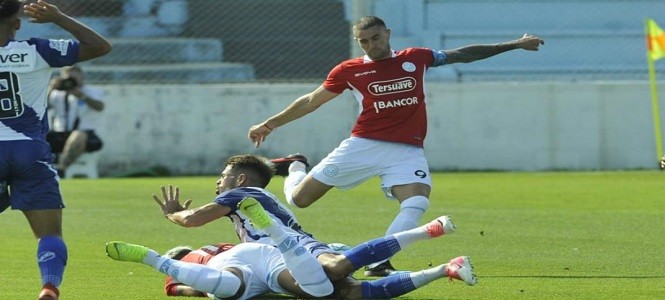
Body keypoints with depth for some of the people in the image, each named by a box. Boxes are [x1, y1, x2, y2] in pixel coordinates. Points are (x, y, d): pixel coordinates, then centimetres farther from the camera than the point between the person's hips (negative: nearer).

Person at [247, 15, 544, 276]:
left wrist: (514, 45, 14)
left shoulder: (416, 58, 7)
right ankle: (295, 167, 36)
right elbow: (311, 101, 11)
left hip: (407, 151, 1)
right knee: (299, 198, 0)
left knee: (416, 203, -27)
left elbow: (463, 54, 14)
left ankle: (379, 263, -27)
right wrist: (270, 124, 10)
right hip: (363, 145, -1)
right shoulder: (349, 70, 2)